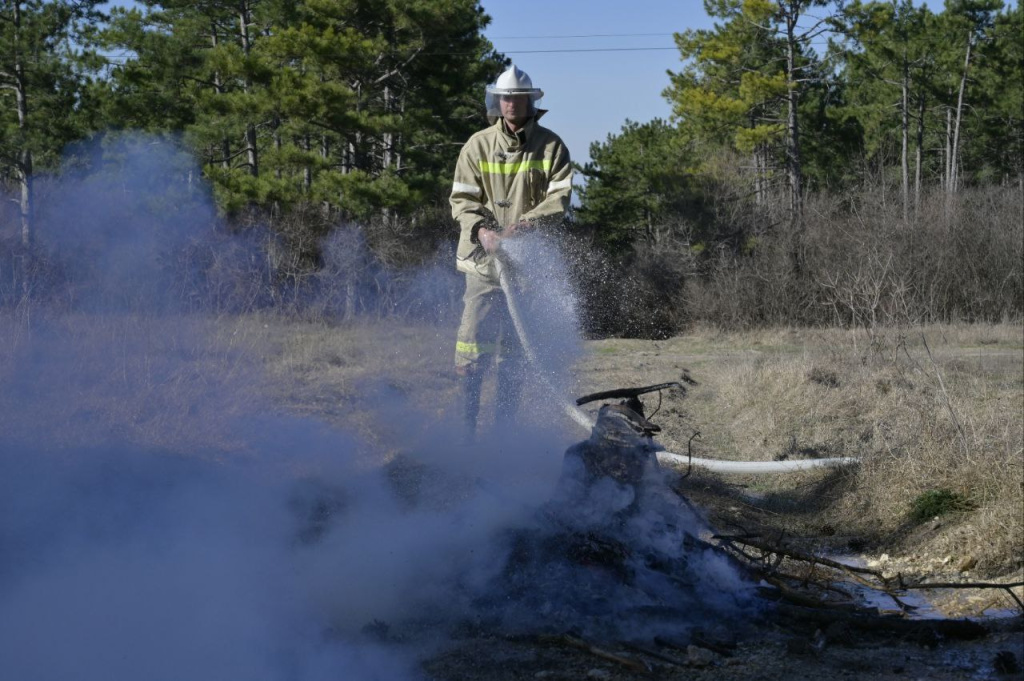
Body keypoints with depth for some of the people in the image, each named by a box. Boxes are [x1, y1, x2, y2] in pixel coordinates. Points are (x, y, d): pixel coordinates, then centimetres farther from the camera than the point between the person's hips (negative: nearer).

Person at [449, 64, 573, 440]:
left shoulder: (551, 147, 4)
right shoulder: (478, 145, 4)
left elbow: (559, 198, -4)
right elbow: (461, 199, 1)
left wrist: (524, 224, -21)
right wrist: (482, 231, -18)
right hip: (484, 257, -1)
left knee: (515, 353, 6)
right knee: (473, 348, -8)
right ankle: (466, 429, -1)